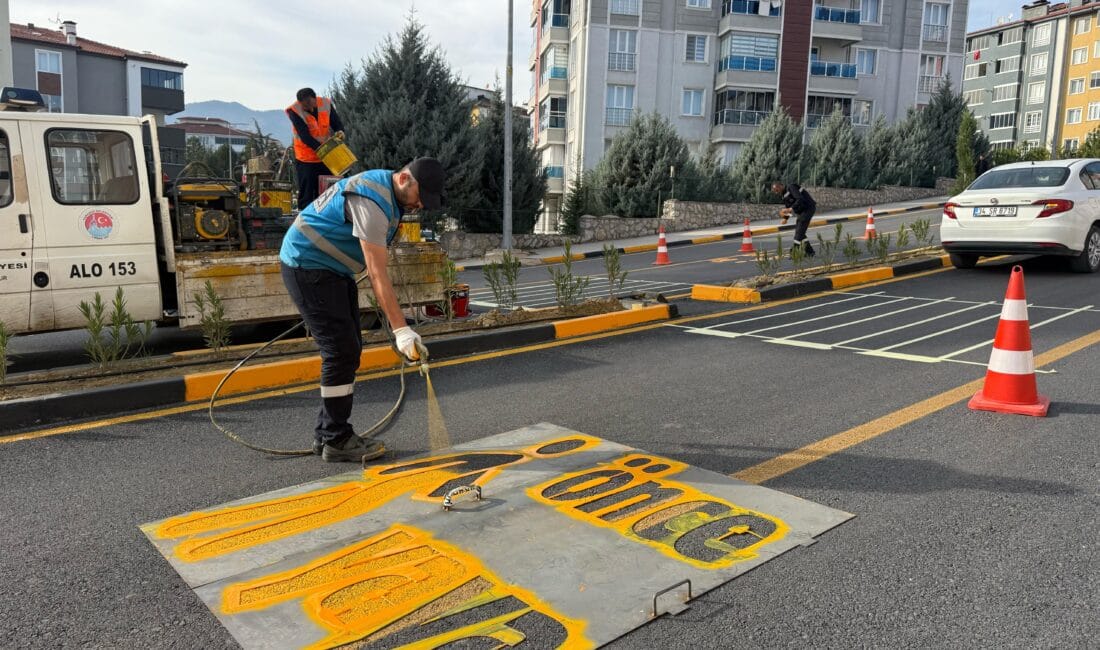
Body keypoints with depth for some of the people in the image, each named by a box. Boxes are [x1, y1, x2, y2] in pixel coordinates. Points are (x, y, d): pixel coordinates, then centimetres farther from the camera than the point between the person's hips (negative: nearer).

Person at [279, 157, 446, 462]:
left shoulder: (388, 191, 6)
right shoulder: (372, 202, -26)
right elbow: (377, 274, -30)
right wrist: (401, 329, -32)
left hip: (333, 268, 10)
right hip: (308, 266, -10)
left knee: (350, 348, 8)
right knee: (341, 351, -12)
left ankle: (327, 434, 17)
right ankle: (336, 440, -3)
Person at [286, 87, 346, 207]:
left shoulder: (326, 104, -6)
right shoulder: (294, 111, -17)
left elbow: (337, 123, -1)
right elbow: (304, 136, -23)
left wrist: (339, 132, -25)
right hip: (306, 160, -3)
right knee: (306, 195, 0)